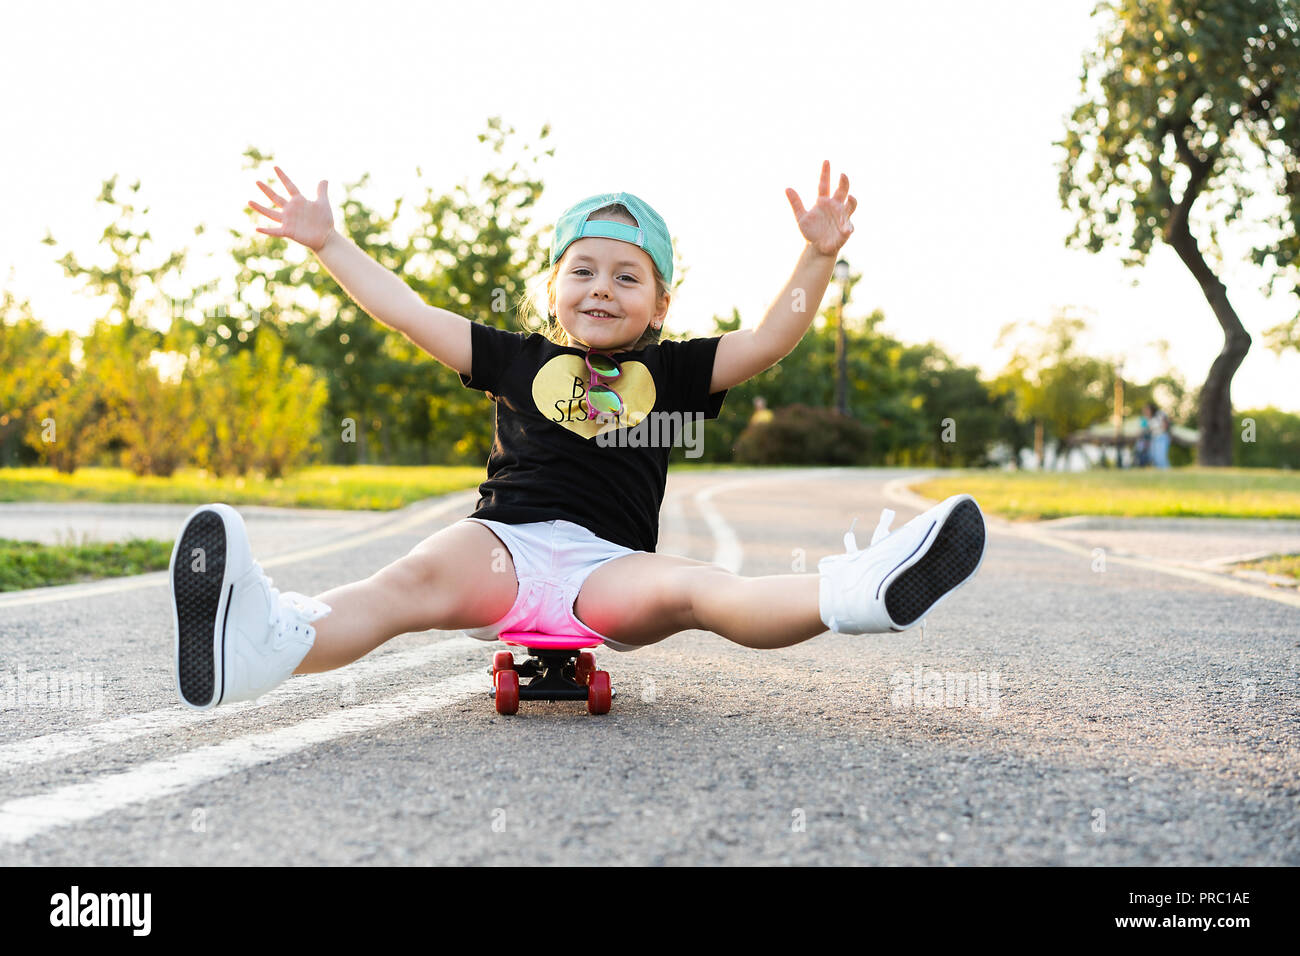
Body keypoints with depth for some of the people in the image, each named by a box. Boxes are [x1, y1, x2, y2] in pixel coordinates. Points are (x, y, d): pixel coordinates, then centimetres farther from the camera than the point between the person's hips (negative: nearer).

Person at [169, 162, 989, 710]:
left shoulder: (670, 373, 22)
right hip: (505, 541, 0)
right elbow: (410, 314, 25)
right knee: (419, 577, -33)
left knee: (684, 587, -32)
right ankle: (274, 638, -65)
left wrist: (819, 258, 2)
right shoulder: (519, 359, 23)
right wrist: (327, 243, 25)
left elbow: (772, 341, 15)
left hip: (606, 564, 0)